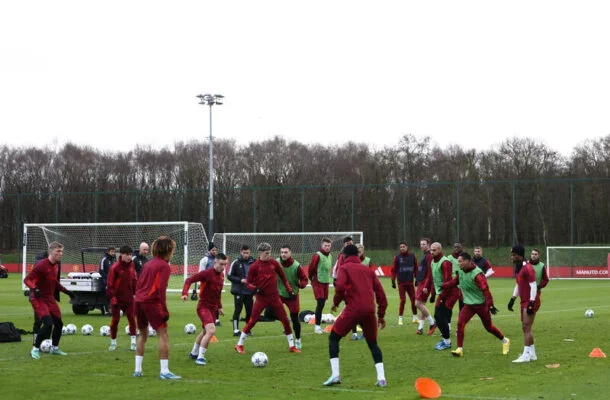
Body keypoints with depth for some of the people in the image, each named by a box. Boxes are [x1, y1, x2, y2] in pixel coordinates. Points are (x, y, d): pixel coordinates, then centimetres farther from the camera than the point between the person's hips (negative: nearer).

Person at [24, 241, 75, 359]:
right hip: (39, 299, -8)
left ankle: (54, 348, 32)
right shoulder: (41, 265, -20)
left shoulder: (55, 265, 6)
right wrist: (34, 288, -38)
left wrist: (67, 291, 21)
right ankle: (35, 349, -6)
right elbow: (27, 279, -20)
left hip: (50, 299, 8)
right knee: (48, 324, -21)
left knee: (59, 323, 12)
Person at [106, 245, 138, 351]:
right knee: (115, 319, 3)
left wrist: (135, 293, 8)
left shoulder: (131, 265, 2)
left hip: (129, 297, 4)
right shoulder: (115, 267, -15)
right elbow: (110, 283, -14)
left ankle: (133, 342, 2)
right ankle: (113, 342, 17)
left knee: (132, 318, -1)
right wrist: (112, 296, -17)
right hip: (117, 298, -4)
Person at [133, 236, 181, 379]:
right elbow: (161, 289, -15)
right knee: (163, 334, -5)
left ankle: (137, 369, 19)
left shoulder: (148, 264, 19)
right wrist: (165, 310, -14)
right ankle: (164, 371, -11)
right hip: (152, 302, -8)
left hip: (139, 301, 8)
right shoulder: (164, 266, -5)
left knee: (143, 334, 20)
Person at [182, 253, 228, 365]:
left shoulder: (221, 275, 8)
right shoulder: (207, 273, -16)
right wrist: (185, 293, -31)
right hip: (203, 306, -8)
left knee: (205, 332, 21)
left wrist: (219, 306, 24)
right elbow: (189, 280, -17)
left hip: (213, 308, 8)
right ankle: (200, 357, -15)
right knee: (211, 330, -24)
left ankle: (194, 353, 40)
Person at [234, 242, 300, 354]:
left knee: (285, 320, 3)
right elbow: (248, 282, 0)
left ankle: (292, 346, 15)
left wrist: (290, 290, 8)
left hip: (274, 297, 3)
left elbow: (283, 277, 12)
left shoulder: (274, 263, 1)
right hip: (261, 298, -3)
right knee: (252, 321, -4)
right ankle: (239, 345, 9)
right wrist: (255, 289, -20)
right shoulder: (254, 266, -7)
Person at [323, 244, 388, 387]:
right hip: (369, 311, 4)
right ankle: (381, 378, 7)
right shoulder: (368, 270, 21)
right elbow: (380, 291, 16)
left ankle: (335, 375, 0)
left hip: (353, 309, -4)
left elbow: (340, 286, -12)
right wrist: (381, 315, 20)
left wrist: (335, 302, 5)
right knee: (373, 343, 21)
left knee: (333, 338, 12)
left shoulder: (344, 268, 7)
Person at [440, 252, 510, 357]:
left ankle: (505, 341, 33)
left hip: (481, 304, -6)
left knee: (488, 327, 8)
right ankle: (459, 349, -10)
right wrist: (444, 286, 11)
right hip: (469, 304, 6)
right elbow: (454, 282, 18)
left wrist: (490, 304, -36)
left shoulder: (477, 274, -24)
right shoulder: (461, 272, 0)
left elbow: (485, 290, -30)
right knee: (460, 323, -14)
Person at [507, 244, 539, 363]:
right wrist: (513, 299, 20)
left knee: (527, 328, -10)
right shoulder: (518, 268, 13)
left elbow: (533, 286, -20)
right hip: (524, 302, 10)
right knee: (525, 328, 12)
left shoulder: (527, 268, -17)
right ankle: (532, 354, 20)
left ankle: (526, 355, -9)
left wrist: (531, 303, -23)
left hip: (530, 302, -10)